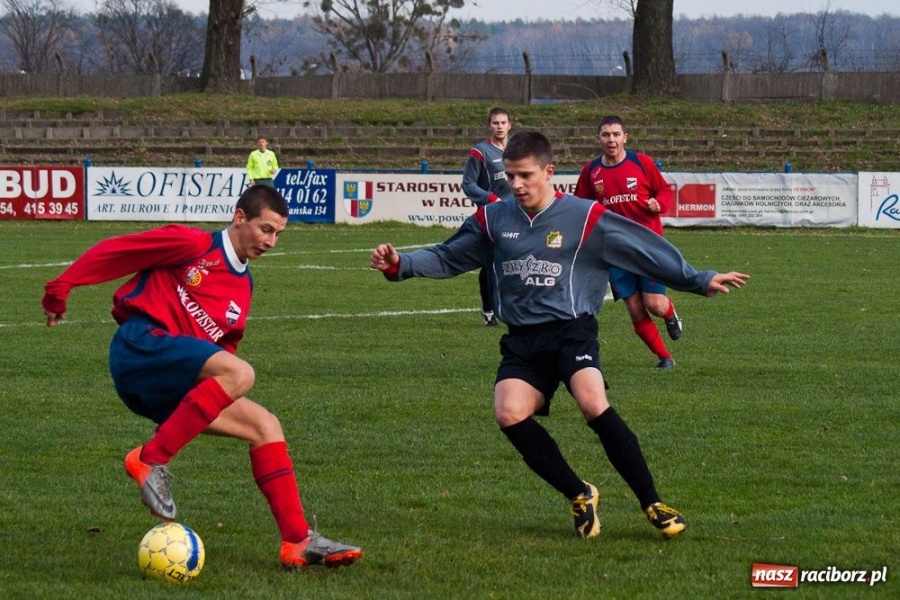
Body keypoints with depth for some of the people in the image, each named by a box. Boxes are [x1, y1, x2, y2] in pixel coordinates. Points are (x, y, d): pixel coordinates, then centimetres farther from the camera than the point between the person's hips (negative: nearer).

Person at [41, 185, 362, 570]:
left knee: (264, 425, -1)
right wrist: (61, 287, -3)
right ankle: (150, 461, -26)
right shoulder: (193, 245, 0)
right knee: (240, 373, -29)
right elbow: (113, 251, 0)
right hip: (141, 344, -8)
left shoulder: (242, 289, 23)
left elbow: (221, 351, 27)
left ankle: (298, 542, -5)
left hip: (169, 389, 8)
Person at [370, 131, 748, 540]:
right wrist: (399, 265, 1)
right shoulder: (493, 220, 10)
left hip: (572, 330, -3)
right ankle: (579, 495, -4)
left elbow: (648, 252, 4)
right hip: (522, 340, 3)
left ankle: (653, 504, -17)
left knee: (593, 404, -29)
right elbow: (447, 258, 17)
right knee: (510, 414, -24)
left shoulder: (585, 218, -1)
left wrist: (699, 281, 4)